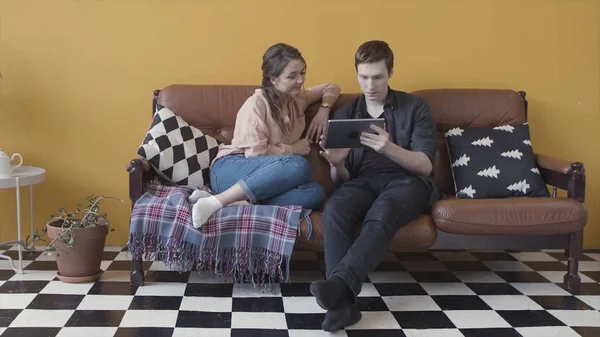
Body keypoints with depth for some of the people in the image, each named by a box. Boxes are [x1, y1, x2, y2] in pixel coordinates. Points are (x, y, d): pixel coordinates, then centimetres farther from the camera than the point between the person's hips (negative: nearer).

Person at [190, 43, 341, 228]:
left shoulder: (298, 99, 13)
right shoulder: (257, 103, -9)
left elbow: (331, 88, 29)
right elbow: (255, 152, -17)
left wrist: (324, 109, 9)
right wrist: (293, 149, -4)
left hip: (263, 180, 6)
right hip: (230, 170, -6)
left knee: (315, 193, -26)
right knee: (298, 166, -35)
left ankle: (238, 203, -34)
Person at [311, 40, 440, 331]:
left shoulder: (415, 107, 8)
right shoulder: (344, 115, 15)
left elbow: (425, 165, -4)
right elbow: (342, 179, 10)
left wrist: (389, 148, -24)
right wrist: (337, 165, -16)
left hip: (408, 181, -2)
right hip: (363, 182, 2)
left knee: (381, 213, -38)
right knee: (334, 210, -33)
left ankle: (337, 284, -50)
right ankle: (342, 301, -40)